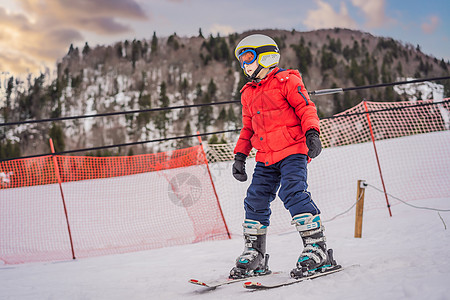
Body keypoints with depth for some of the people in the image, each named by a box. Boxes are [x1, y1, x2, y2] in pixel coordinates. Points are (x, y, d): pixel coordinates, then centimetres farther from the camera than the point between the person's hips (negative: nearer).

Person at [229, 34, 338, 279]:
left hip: (292, 151, -7)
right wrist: (240, 155, 20)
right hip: (266, 158, 7)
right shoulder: (248, 93, 20)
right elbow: (248, 128, 26)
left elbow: (306, 107, -6)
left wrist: (311, 132, -21)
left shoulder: (285, 80, -1)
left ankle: (317, 249, -17)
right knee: (255, 200, 3)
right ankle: (254, 255, 14)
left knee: (293, 193, -22)